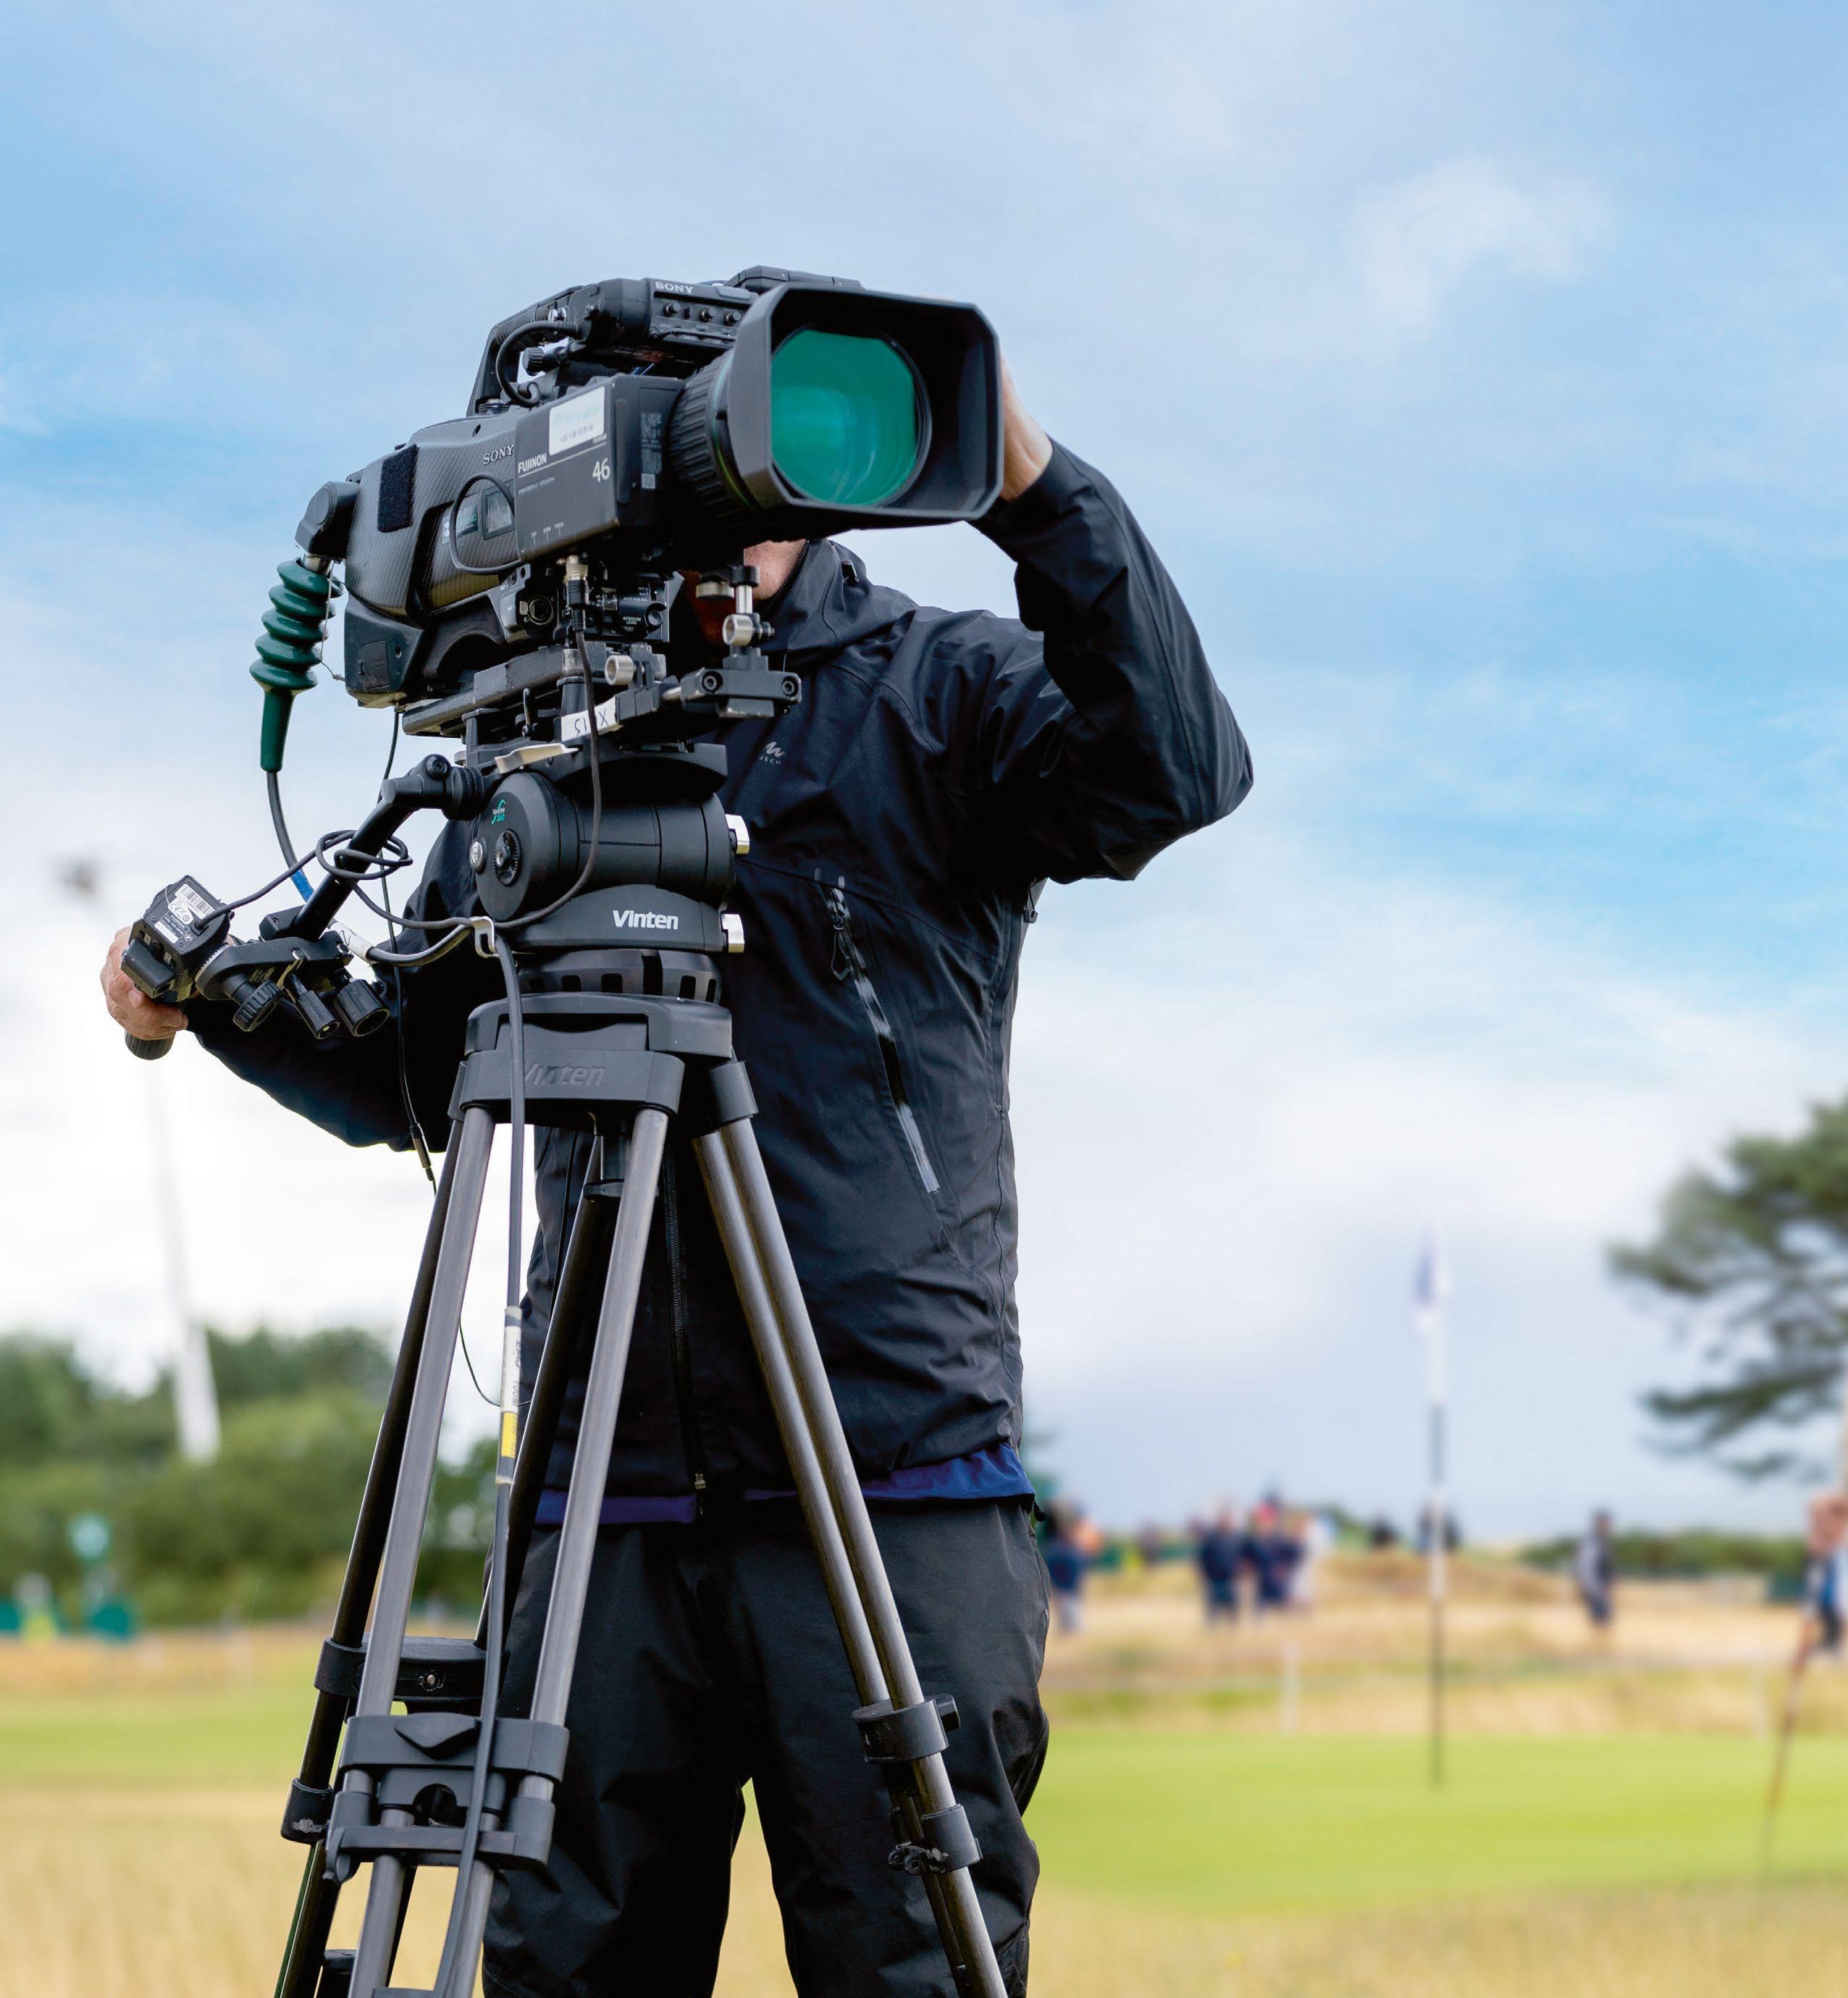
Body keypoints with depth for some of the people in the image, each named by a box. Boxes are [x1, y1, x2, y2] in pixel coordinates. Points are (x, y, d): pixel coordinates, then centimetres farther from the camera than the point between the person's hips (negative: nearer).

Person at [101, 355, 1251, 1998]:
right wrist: (217, 1004, 7)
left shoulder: (936, 693, 6)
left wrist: (1035, 489, -22)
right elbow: (416, 1078, 23)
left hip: (896, 1500, -3)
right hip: (608, 1507, 4)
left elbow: (1173, 772, -14)